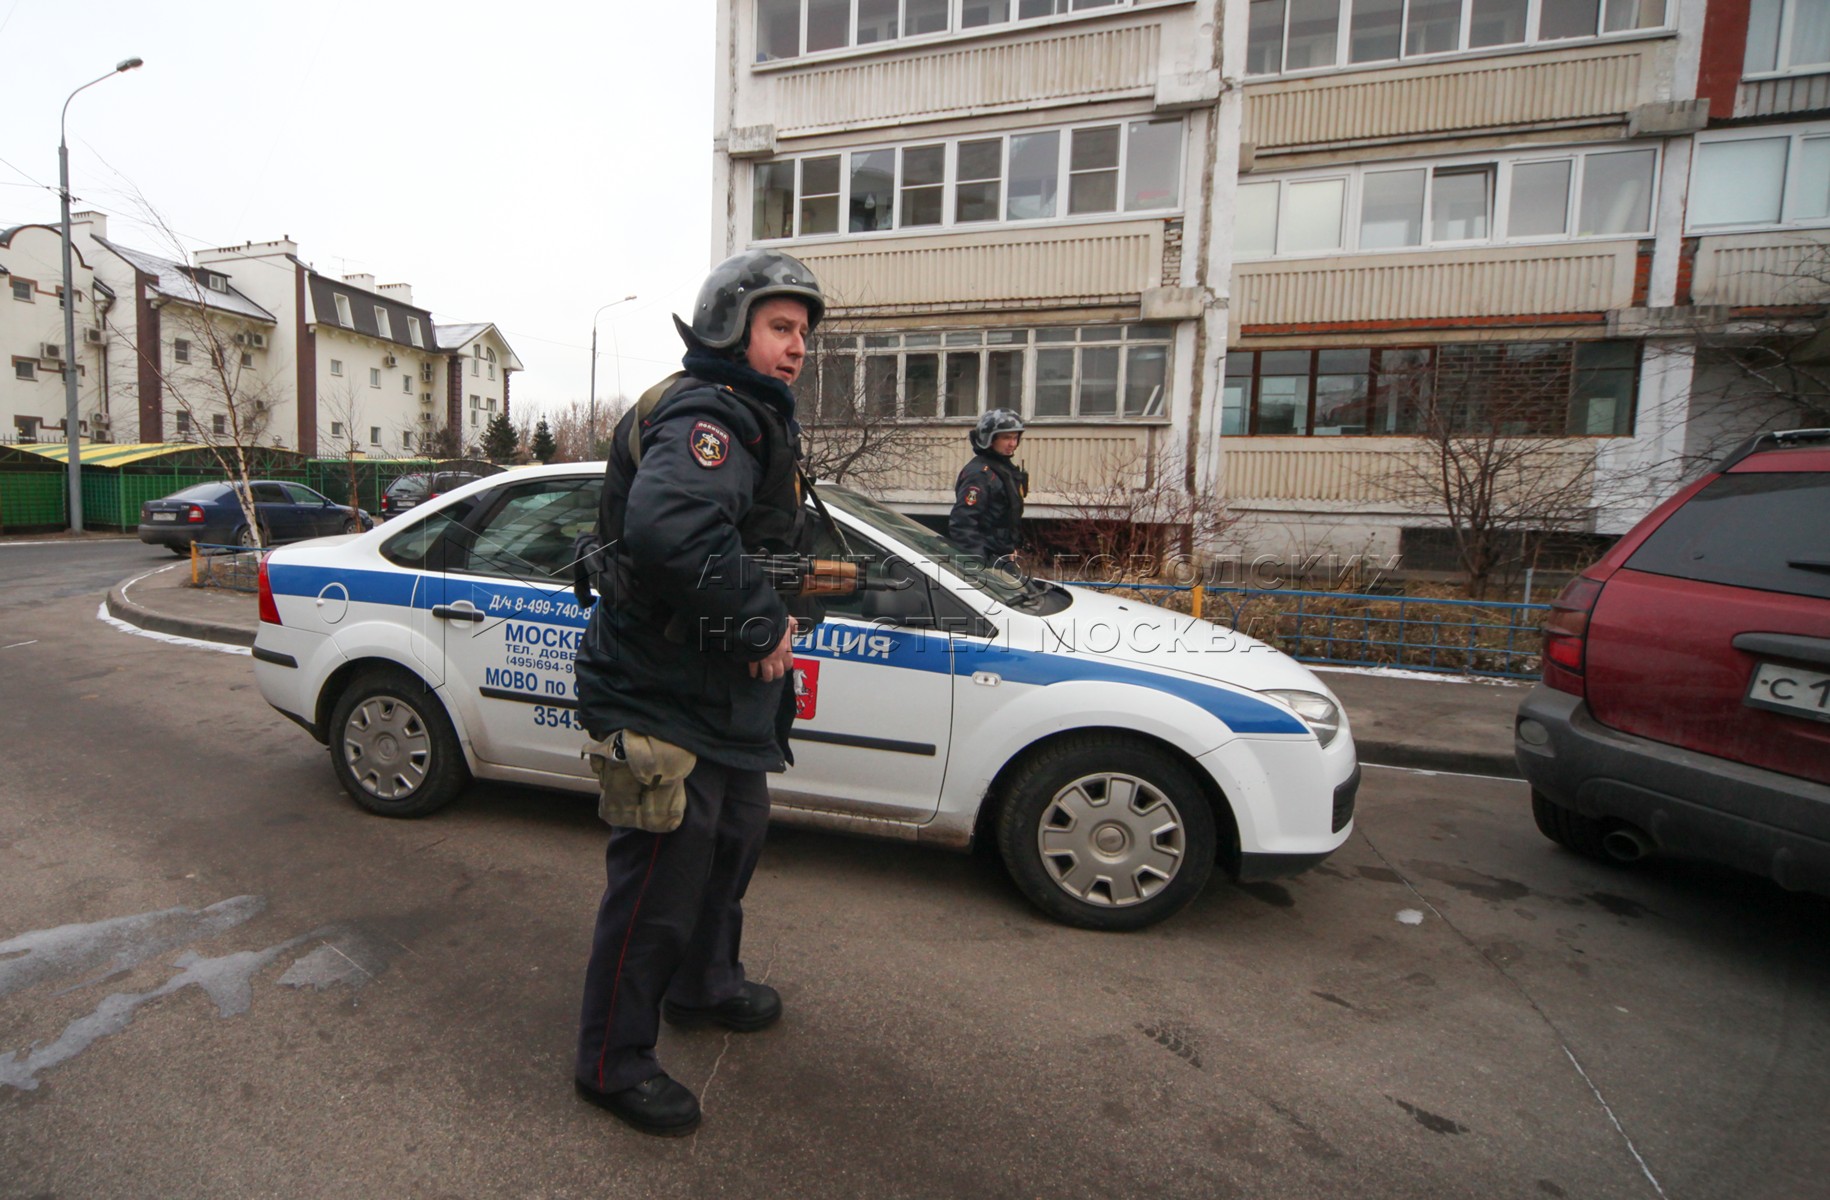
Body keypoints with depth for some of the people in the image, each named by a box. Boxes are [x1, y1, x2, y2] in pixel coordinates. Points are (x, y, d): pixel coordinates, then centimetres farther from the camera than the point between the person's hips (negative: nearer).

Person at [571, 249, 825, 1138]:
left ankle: (703, 987, 47)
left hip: (725, 697, 11)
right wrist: (760, 625, -28)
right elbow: (670, 531, -39)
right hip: (666, 702, -11)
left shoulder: (752, 419, 16)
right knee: (660, 881, 1)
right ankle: (613, 1062, 23)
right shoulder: (706, 415, -20)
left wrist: (781, 610, 3)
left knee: (734, 840, 25)